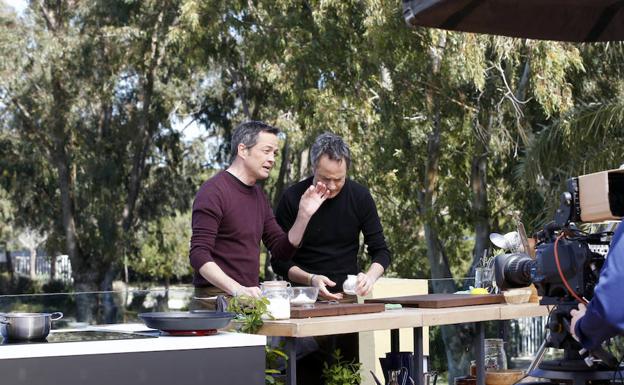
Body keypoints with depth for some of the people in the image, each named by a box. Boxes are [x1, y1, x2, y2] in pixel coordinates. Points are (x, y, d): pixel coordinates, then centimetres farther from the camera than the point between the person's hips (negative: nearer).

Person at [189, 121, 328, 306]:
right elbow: (199, 254, -18)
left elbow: (282, 250, 13)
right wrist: (237, 289, -29)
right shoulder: (213, 191, -10)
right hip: (216, 300, -7)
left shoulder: (258, 194, 14)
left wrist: (304, 214, -1)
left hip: (249, 301, 7)